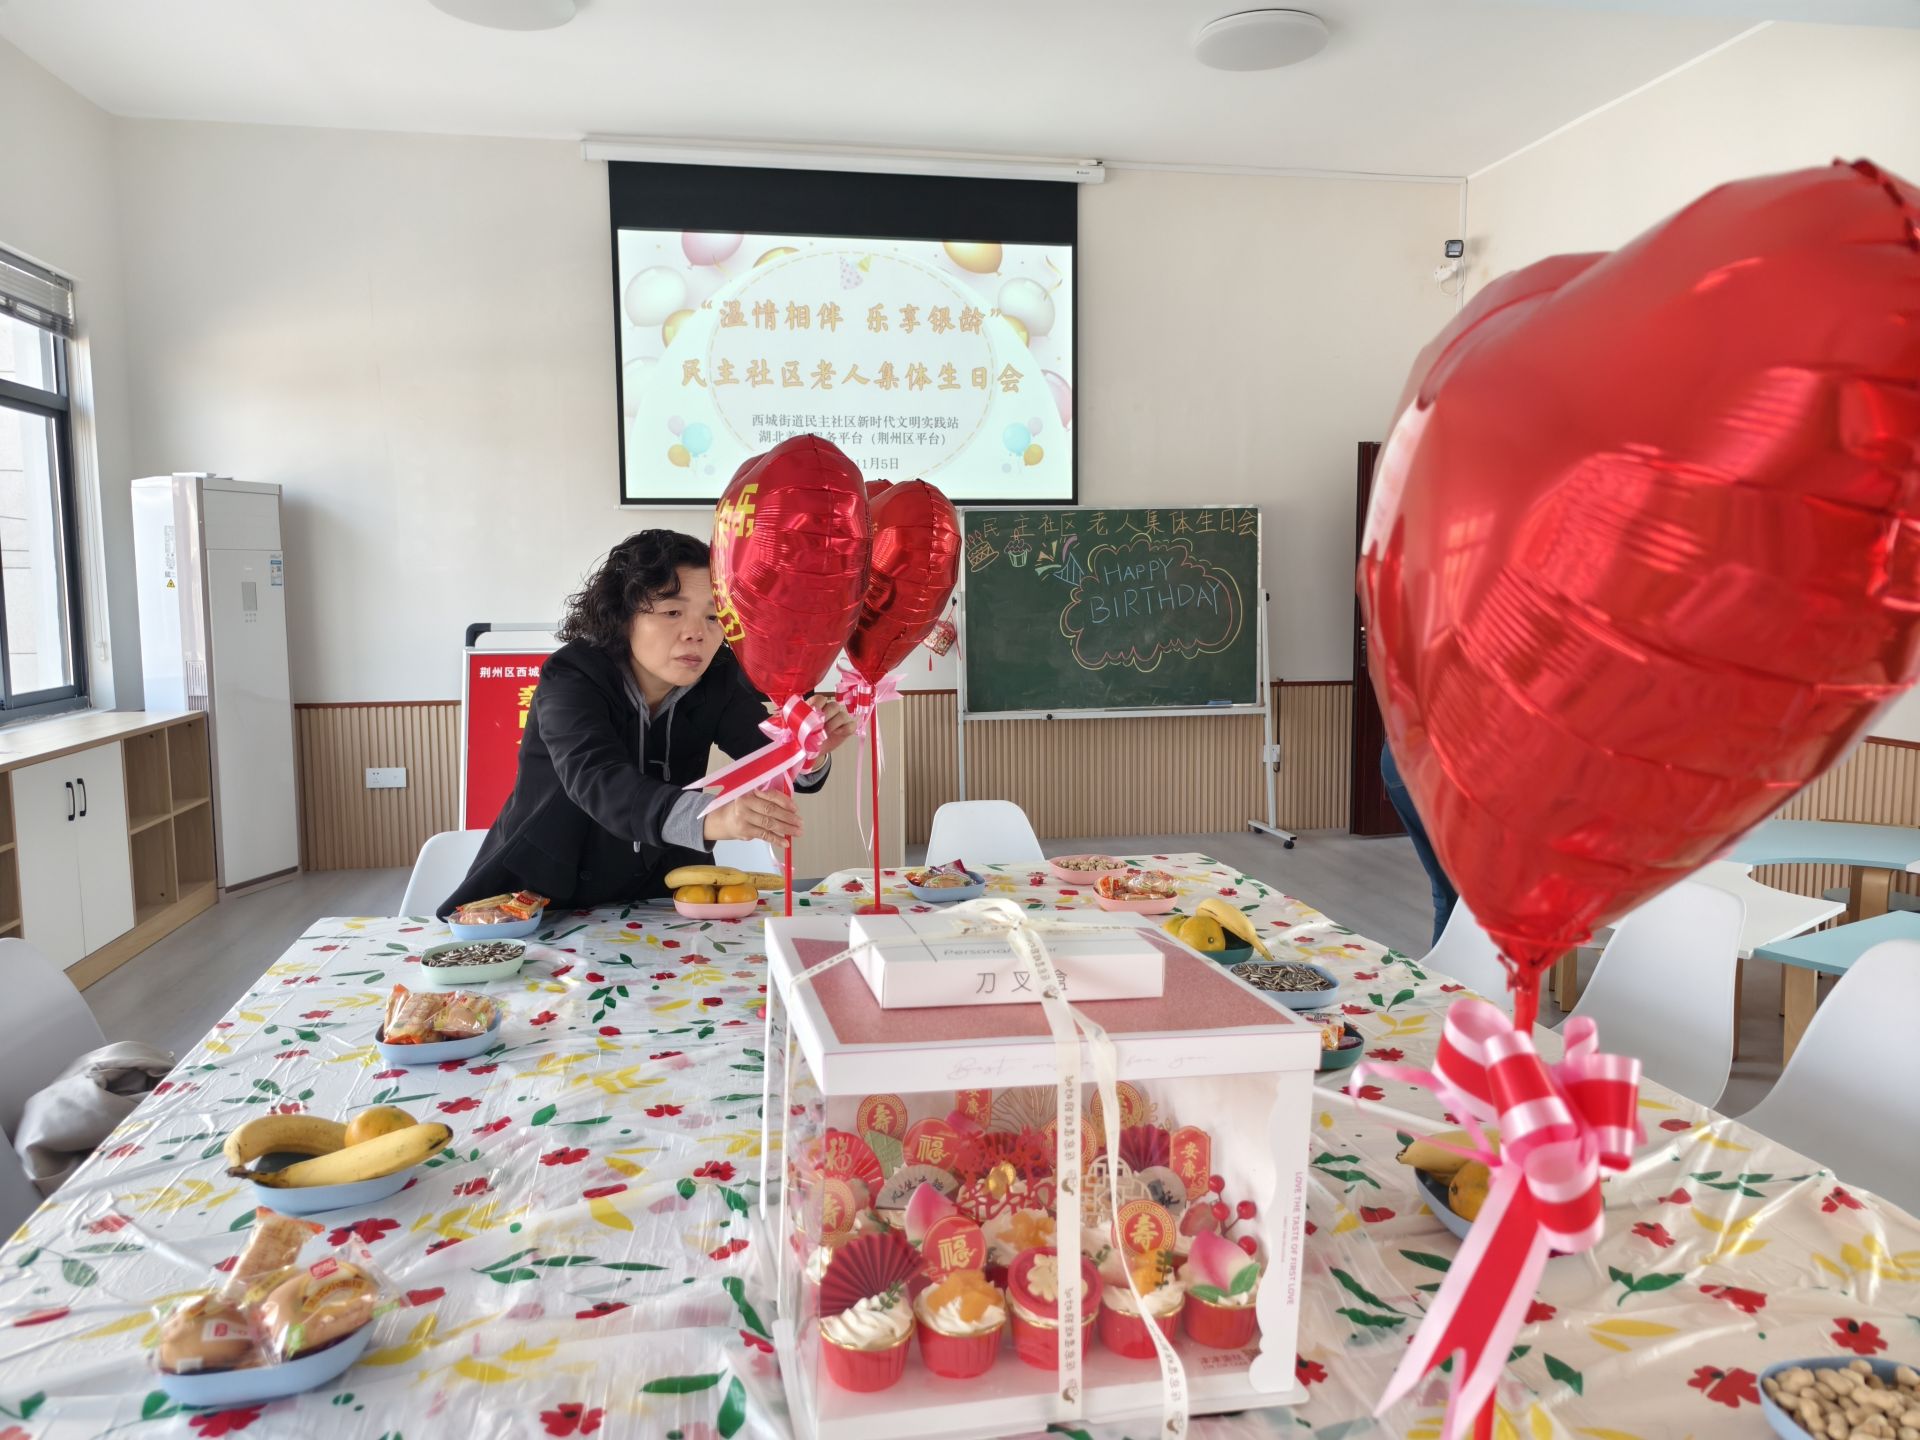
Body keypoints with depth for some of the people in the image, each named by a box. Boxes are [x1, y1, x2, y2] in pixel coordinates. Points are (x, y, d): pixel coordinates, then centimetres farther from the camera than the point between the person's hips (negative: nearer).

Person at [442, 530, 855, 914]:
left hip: (656, 900, 3)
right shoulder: (571, 677, -18)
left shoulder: (717, 681, -6)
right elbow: (597, 780, -36)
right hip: (541, 901, -2)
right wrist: (710, 818, -55)